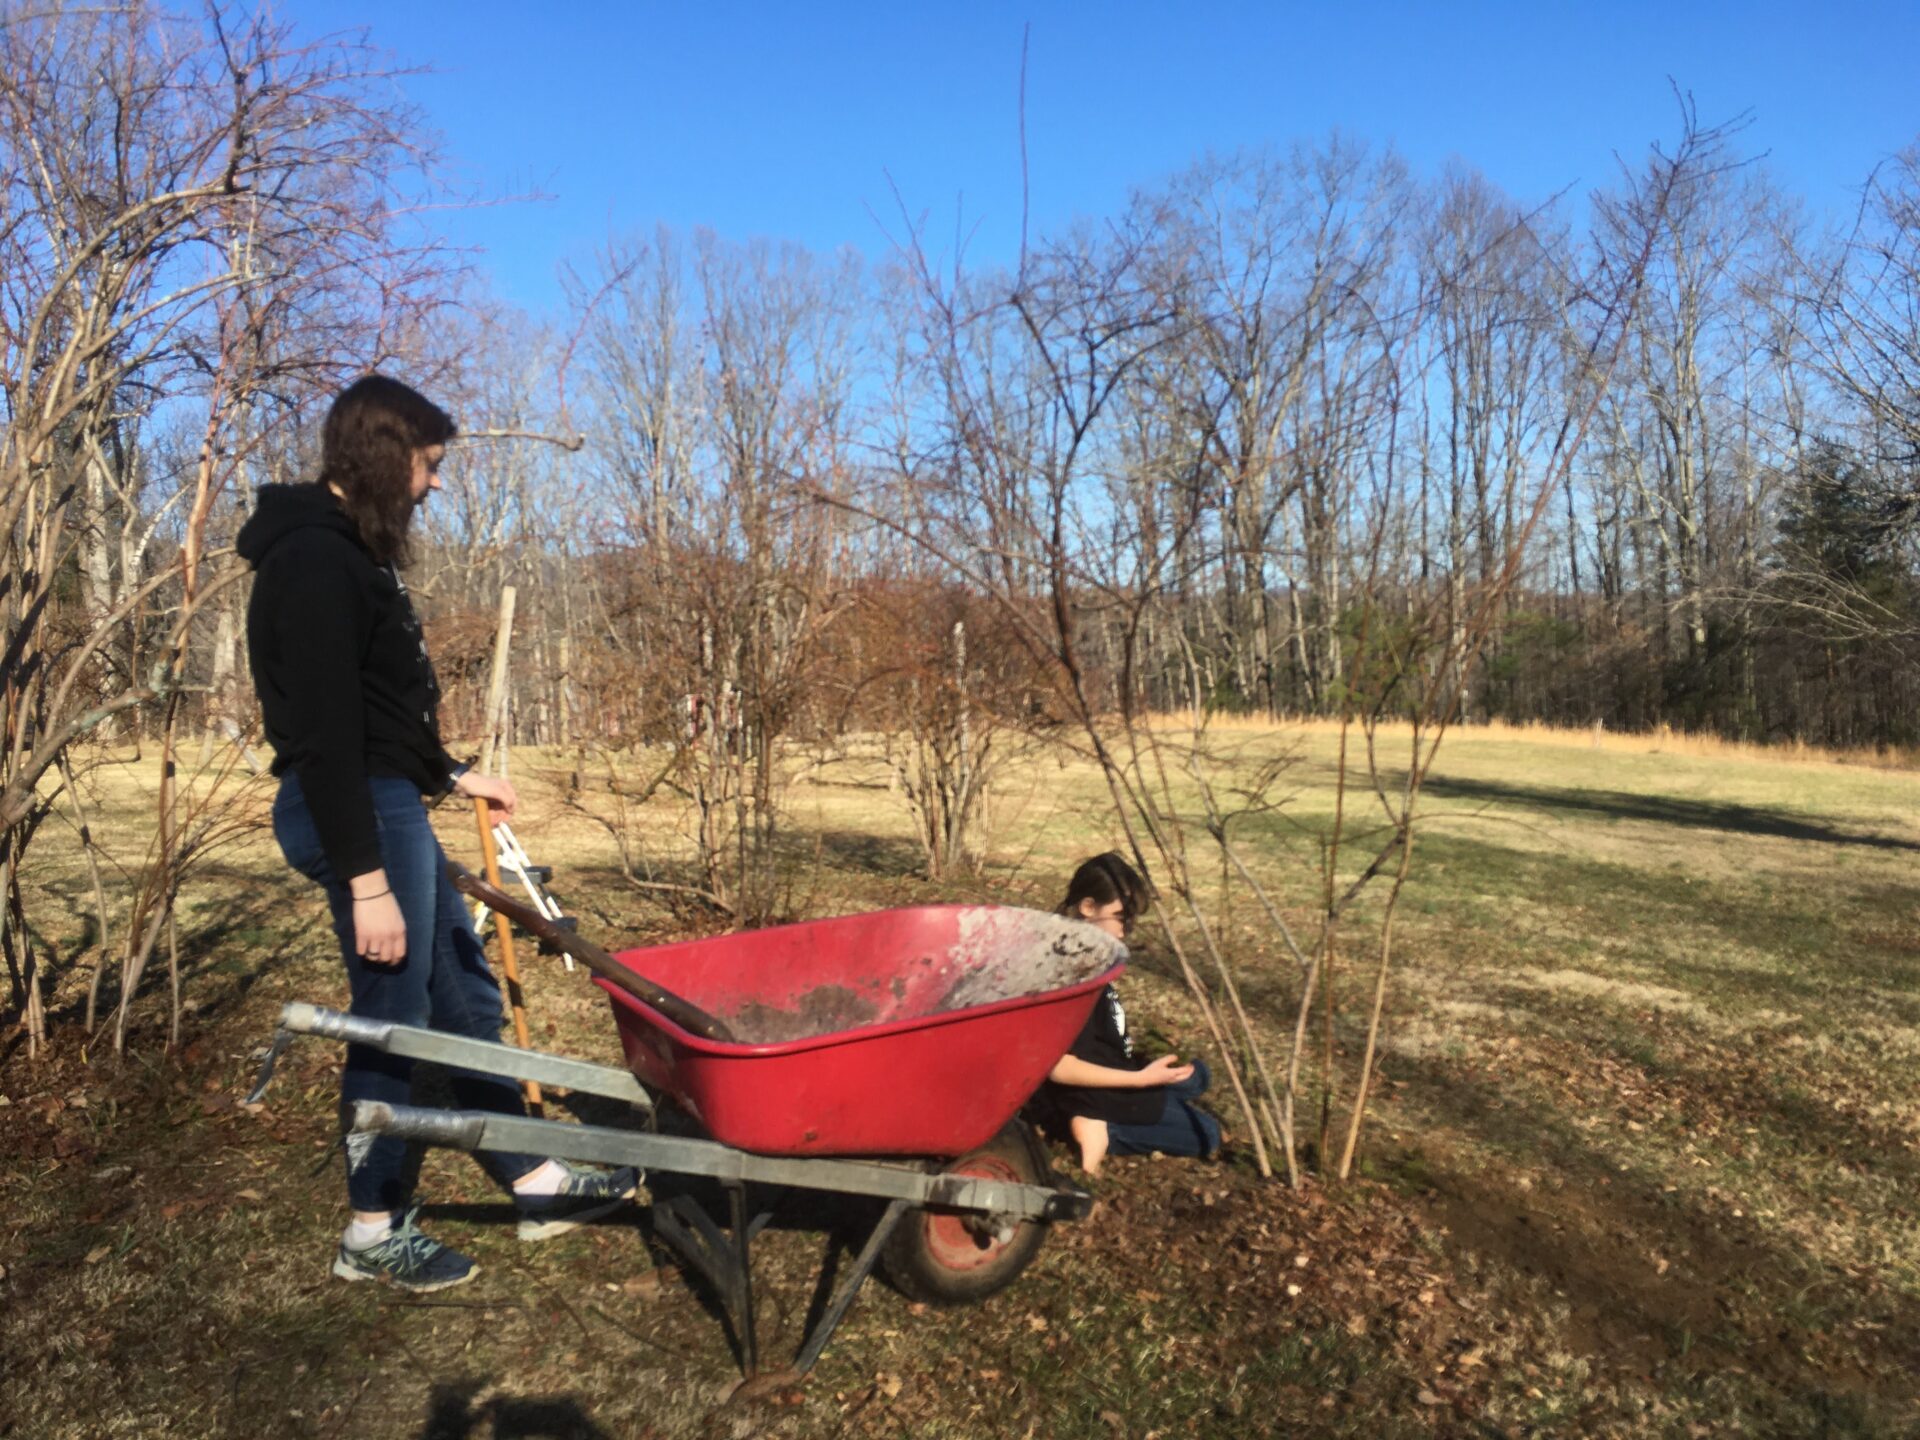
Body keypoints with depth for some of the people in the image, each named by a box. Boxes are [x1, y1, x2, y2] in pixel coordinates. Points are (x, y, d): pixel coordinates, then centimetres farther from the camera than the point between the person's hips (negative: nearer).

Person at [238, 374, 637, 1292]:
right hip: (359, 814, -11)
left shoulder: (350, 552, 15)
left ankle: (535, 1183, 27)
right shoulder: (315, 561, -17)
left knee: (466, 994, 15)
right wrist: (367, 880, -23)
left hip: (389, 802, 11)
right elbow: (322, 735, -22)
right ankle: (375, 1232, 20)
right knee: (395, 1015, 1)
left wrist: (452, 778, 27)